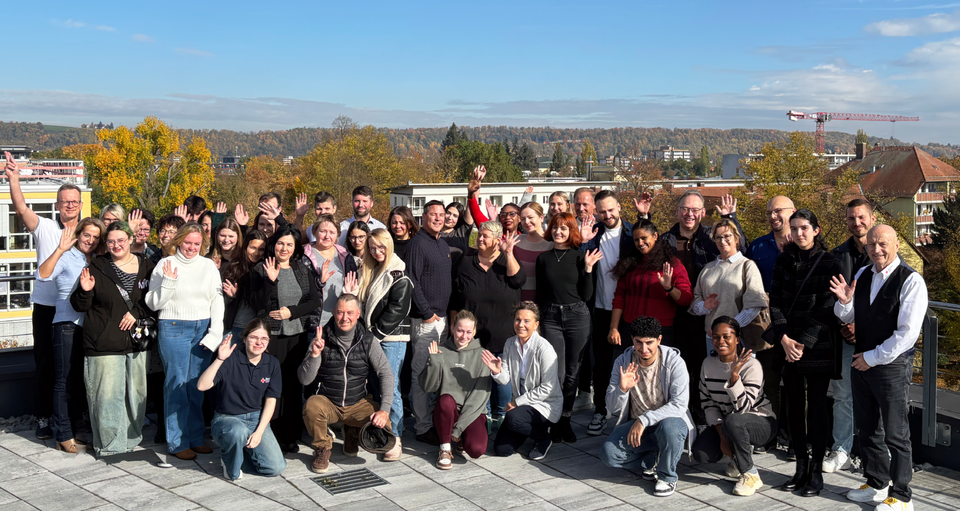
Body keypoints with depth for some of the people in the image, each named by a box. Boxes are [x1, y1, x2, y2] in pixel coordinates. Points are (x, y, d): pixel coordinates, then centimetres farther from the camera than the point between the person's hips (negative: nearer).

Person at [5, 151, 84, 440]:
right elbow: (21, 209, -17)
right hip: (47, 307, -2)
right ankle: (44, 418, 16)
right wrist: (13, 179, -30)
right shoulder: (45, 229, -1)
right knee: (45, 364, 5)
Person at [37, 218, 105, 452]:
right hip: (68, 325, -6)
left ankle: (76, 426, 22)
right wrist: (60, 250, -28)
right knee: (65, 381, -3)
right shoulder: (67, 258, -4)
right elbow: (42, 275, -19)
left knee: (82, 380, 12)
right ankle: (64, 435, 2)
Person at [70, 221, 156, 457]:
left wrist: (137, 313, -7)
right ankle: (109, 444, 7)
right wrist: (85, 291, -16)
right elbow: (79, 306, 5)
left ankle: (132, 438, 24)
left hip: (136, 341, 3)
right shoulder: (97, 268, 1)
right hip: (104, 344, -2)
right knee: (107, 394, -4)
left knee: (136, 392, 9)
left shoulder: (146, 267, 6)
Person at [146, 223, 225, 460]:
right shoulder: (165, 264, 2)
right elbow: (153, 303, 0)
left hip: (203, 329, 3)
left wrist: (215, 332, 0)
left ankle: (195, 437, 16)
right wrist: (168, 282, -14)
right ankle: (177, 442, 7)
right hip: (173, 329, -3)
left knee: (198, 385, 5)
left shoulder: (209, 265, 10)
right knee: (176, 384, -2)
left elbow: (217, 301, 9)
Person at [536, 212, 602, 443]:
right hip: (551, 317, 0)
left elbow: (587, 296, 0)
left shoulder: (579, 257, 3)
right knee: (557, 373, -4)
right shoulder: (543, 258, 8)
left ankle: (566, 418, 18)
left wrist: (588, 269, -9)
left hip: (577, 316, 0)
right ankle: (555, 421, 7)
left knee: (572, 372, 5)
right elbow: (540, 294, 13)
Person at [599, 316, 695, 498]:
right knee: (608, 453, -22)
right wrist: (622, 389, -28)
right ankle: (653, 460, 6)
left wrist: (644, 420, -31)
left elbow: (679, 405, -22)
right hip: (636, 424, 3)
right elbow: (612, 408, -6)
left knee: (668, 427, -39)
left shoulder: (674, 362, -15)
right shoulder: (623, 362, -6)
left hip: (670, 419, -3)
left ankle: (667, 476, -9)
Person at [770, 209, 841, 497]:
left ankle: (816, 472, 10)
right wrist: (783, 338, -9)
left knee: (817, 407, 1)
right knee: (794, 406, 7)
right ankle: (801, 468, 17)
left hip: (818, 346, -4)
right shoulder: (784, 261, 7)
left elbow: (826, 309, -9)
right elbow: (775, 302, 4)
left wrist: (804, 344, -13)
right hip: (788, 345, 4)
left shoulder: (828, 263, -5)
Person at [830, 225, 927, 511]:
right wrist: (844, 302, -7)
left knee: (895, 434, 3)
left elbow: (907, 333, -19)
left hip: (892, 366, -7)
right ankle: (876, 486, 32)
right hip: (862, 362, 7)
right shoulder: (862, 276, 6)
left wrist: (872, 358, -15)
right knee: (867, 429, 16)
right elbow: (848, 318, 16)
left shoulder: (911, 281, -15)